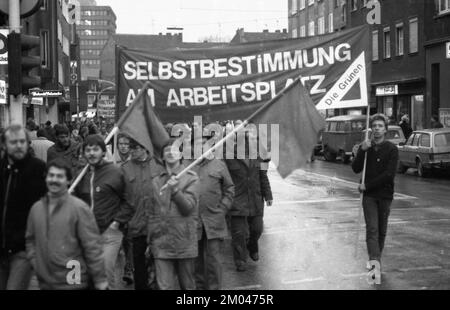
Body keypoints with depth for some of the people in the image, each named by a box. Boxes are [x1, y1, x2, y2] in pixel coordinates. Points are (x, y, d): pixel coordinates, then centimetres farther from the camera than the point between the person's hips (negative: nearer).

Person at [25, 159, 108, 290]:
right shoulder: (36, 208, 7)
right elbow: (30, 240, 18)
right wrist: (35, 262, 4)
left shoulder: (79, 208, -9)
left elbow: (92, 247, -11)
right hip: (45, 282, 5)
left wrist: (100, 281, -13)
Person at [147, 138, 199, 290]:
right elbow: (151, 213, 15)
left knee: (188, 285, 10)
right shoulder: (156, 181, 11)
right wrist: (150, 240, 13)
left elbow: (188, 207, -9)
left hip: (184, 242, -2)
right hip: (161, 243, 2)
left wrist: (175, 190, -23)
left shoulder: (191, 178, 1)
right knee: (164, 286, 0)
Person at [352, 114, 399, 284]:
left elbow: (389, 174, -13)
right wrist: (362, 151, -15)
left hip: (385, 194, 0)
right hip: (369, 195, 1)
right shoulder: (365, 147, 6)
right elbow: (356, 169, -2)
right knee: (372, 228, -12)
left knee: (382, 230, 8)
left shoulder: (392, 149, -4)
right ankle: (375, 261, -23)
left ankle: (376, 259, 22)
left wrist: (367, 185, -13)